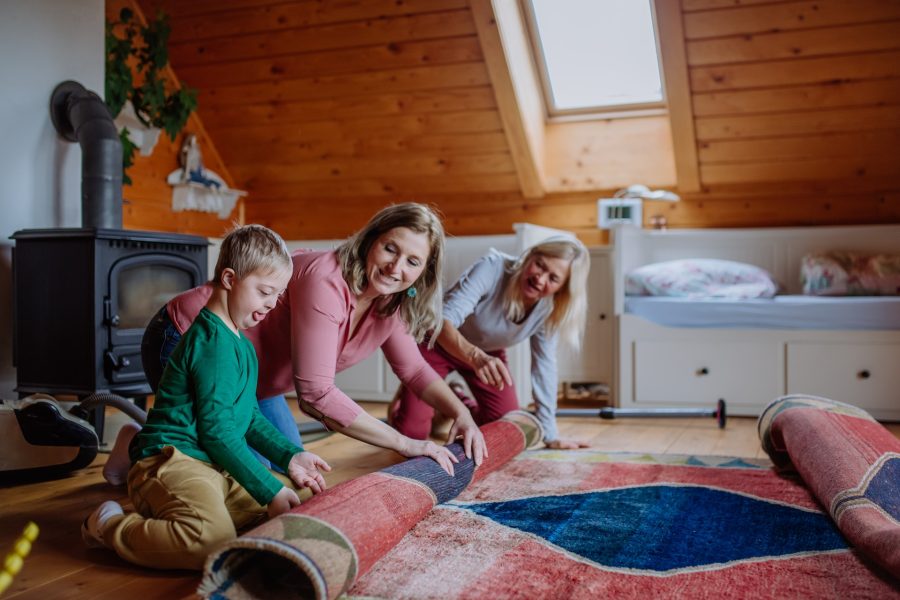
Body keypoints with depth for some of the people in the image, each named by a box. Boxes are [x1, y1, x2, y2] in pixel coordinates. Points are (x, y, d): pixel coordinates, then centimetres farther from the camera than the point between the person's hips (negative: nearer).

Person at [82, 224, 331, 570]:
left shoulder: (242, 345, 20)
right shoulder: (214, 342, -14)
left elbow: (249, 418, 23)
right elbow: (217, 431, -18)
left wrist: (290, 456, 8)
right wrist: (270, 491, -15)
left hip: (217, 468, 11)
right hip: (172, 461, -11)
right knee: (213, 542, -35)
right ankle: (109, 526, -6)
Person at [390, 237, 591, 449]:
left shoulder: (550, 307, -20)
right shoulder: (492, 268, -35)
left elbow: (544, 364, -11)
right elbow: (441, 320, -43)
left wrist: (550, 434, -10)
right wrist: (475, 356, -63)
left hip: (489, 353, 4)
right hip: (437, 343, -4)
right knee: (412, 431, -14)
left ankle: (463, 405, 28)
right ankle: (405, 398, 22)